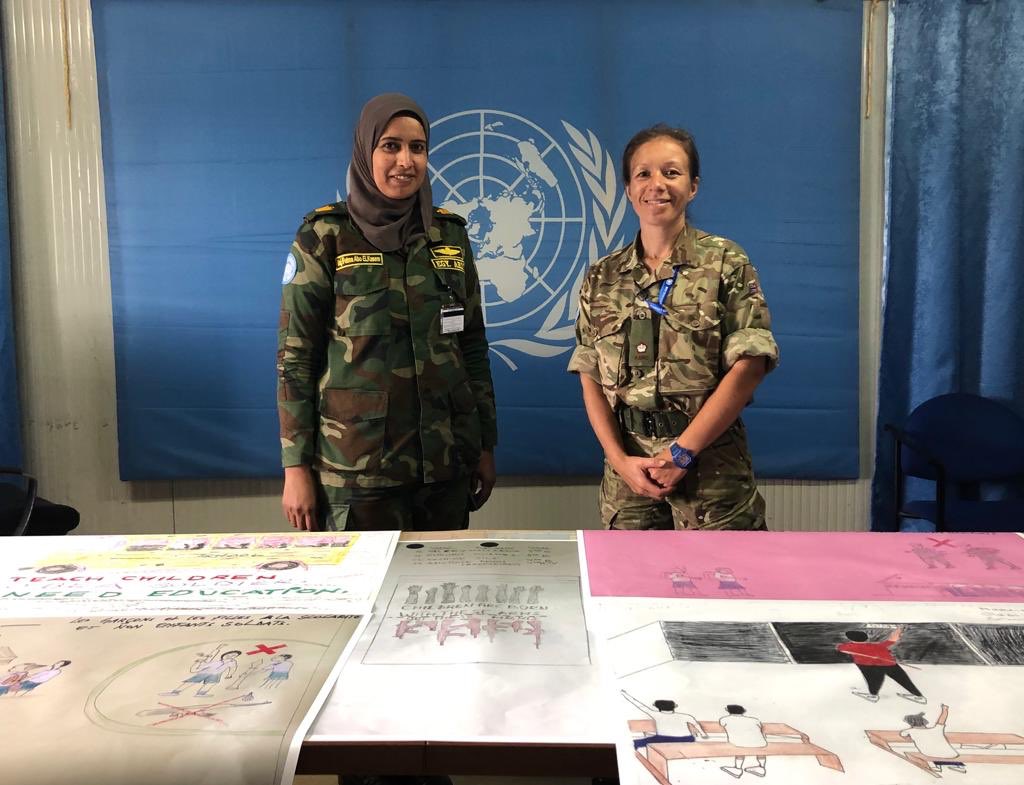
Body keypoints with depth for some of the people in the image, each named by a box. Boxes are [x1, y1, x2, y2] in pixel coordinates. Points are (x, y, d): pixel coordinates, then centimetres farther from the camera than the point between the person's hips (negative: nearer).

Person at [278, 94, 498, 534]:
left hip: (447, 461, 4)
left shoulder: (451, 234, 8)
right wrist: (295, 465, -8)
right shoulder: (326, 236, -3)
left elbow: (473, 346, 11)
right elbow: (294, 356, -4)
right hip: (357, 463, -3)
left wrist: (486, 444, 10)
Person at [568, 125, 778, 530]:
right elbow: (591, 378, 5)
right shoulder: (602, 277, 8)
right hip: (629, 468, 3)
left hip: (712, 463, -2)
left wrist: (682, 452, -13)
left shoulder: (725, 262, -2)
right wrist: (620, 459, -8)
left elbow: (749, 365, -9)